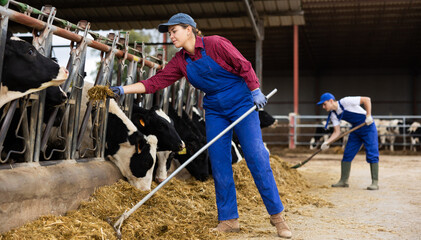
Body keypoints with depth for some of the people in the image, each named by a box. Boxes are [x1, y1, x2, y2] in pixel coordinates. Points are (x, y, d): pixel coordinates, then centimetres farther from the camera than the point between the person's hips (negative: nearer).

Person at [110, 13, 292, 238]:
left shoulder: (215, 44, -13)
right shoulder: (180, 61, 2)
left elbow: (243, 66, -10)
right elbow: (156, 81, -3)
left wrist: (256, 92, -12)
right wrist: (123, 89, -10)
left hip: (241, 105, -5)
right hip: (215, 111, 6)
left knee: (256, 157, -10)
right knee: (219, 162, 0)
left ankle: (277, 215, 0)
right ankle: (229, 219, 8)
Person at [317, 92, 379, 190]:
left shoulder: (345, 102, -23)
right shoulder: (333, 114, -2)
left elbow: (366, 99, -20)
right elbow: (337, 132, -3)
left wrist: (368, 116, -26)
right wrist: (326, 142, -17)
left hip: (368, 127, -7)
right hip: (355, 129, 8)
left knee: (372, 155, -10)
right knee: (347, 154, 6)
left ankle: (375, 183, -7)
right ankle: (344, 181, 13)